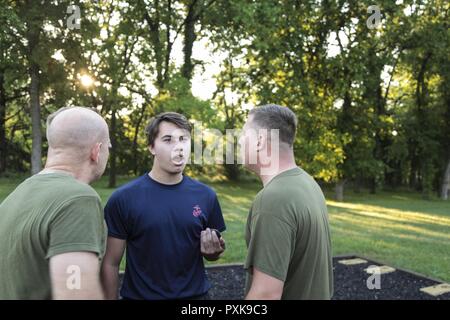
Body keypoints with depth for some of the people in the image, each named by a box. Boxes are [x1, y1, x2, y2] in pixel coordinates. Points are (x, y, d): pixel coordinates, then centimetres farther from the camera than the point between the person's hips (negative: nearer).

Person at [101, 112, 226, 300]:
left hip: (195, 293, 2)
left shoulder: (206, 196, -7)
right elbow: (110, 264, -8)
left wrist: (213, 251, -14)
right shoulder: (123, 198, -15)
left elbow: (210, 255, 5)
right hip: (140, 295, -2)